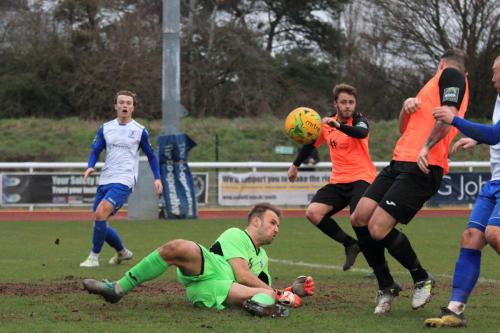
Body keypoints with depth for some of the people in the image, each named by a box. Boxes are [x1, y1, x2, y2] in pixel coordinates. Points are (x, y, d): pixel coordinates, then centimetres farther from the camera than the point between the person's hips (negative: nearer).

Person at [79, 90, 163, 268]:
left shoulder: (140, 131, 2)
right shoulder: (105, 128, 10)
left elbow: (151, 155, 12)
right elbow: (95, 150, 13)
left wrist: (157, 177, 3)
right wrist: (90, 166, -8)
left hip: (124, 181, -5)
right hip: (105, 180, 5)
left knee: (100, 213, -25)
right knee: (99, 221, 6)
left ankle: (94, 257, -15)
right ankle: (122, 252, 31)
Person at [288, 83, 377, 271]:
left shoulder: (359, 120, -7)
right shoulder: (326, 124, 8)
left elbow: (361, 133, -32)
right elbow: (311, 145, 26)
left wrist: (338, 125, -46)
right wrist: (296, 165, 33)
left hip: (361, 178, -6)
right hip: (338, 181, 6)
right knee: (312, 213, -11)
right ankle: (350, 245, 3)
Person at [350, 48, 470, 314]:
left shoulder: (450, 74, 1)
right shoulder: (438, 83, 29)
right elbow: (406, 129, 29)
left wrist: (426, 148, -25)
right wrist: (407, 106, 9)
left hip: (421, 169, -10)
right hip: (400, 162, 10)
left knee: (378, 229, -17)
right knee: (360, 218, 0)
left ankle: (421, 279, 5)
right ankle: (386, 286, 12)